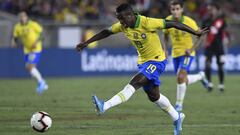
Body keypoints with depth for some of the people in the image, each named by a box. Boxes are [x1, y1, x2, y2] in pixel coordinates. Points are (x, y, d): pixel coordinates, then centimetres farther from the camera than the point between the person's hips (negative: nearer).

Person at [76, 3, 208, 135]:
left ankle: (105, 106, -36)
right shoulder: (122, 26, -6)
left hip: (156, 60, -8)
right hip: (143, 61, 8)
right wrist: (86, 43, 8)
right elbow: (106, 32, 9)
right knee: (153, 96, 15)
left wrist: (195, 32, -16)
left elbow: (172, 24, -20)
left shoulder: (147, 23, -25)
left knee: (134, 83, -25)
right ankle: (177, 117, 33)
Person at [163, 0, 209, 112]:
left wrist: (192, 49, -16)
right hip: (175, 53, 5)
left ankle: (179, 104, -5)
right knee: (184, 81, 10)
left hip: (187, 53, -5)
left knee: (180, 77, -21)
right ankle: (200, 76, 43)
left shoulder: (189, 22, -17)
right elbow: (166, 35, 12)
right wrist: (165, 49, 1)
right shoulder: (168, 21, -7)